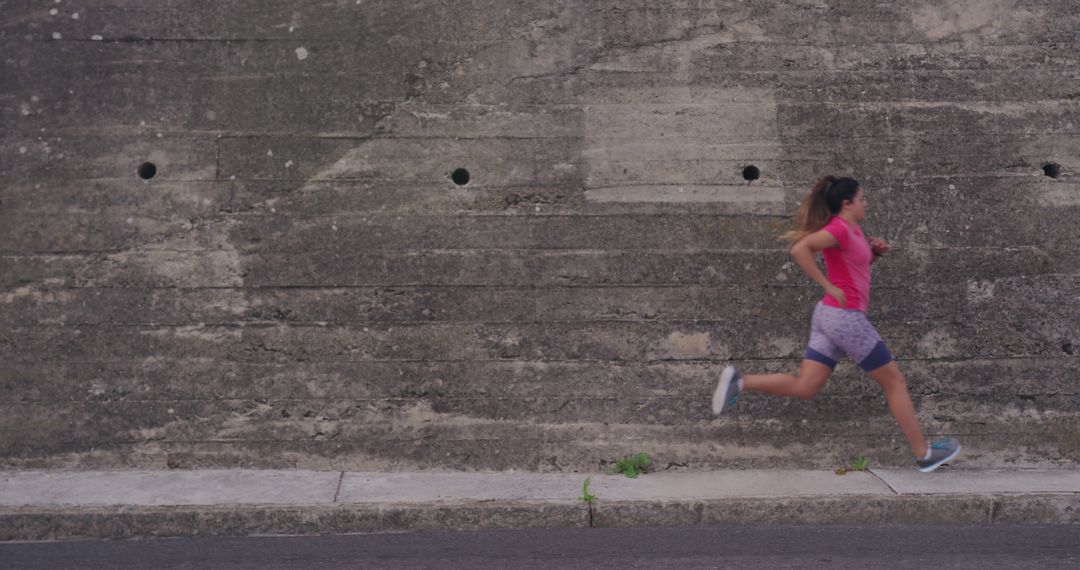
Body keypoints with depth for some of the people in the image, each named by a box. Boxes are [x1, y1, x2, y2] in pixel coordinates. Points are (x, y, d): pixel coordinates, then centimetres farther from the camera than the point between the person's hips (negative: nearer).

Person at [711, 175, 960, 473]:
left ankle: (739, 382, -9)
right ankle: (924, 454, 15)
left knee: (803, 387, 4)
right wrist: (828, 286, -22)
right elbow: (800, 250, -27)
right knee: (895, 381, 5)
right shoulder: (839, 229, -13)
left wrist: (876, 251, 10)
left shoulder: (853, 229, 16)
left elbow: (861, 263, 32)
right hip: (845, 316, -9)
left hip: (828, 315, 9)